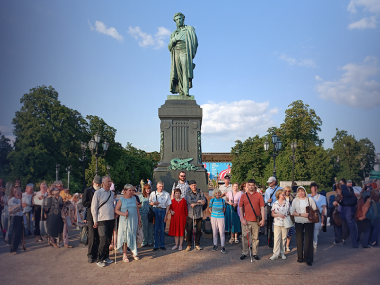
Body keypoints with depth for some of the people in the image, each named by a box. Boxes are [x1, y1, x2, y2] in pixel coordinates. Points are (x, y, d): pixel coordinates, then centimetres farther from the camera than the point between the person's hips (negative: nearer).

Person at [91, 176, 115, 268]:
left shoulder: (112, 193, 11)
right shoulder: (98, 193, -6)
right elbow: (93, 208, -6)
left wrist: (114, 218, 13)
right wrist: (95, 221, -7)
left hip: (111, 220, 6)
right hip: (102, 220, -6)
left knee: (109, 240, 11)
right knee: (103, 241, -7)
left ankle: (106, 257, 24)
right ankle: (99, 260, 6)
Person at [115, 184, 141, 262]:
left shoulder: (134, 198, 8)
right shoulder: (121, 200, -3)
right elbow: (116, 210, -3)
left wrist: (139, 218, 11)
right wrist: (123, 214, -17)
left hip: (133, 220, 3)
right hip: (124, 221, -3)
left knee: (133, 236, 7)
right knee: (124, 237, 0)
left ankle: (133, 253, 20)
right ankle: (124, 254, 11)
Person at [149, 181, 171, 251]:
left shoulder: (166, 194, 3)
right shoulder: (153, 194, 7)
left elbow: (168, 205, 2)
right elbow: (150, 203, 13)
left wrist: (166, 215, -4)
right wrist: (154, 203, -10)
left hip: (163, 211, 0)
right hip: (155, 210, 0)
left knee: (162, 229, 6)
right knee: (156, 229, 1)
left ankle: (162, 245, 18)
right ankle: (156, 245, 11)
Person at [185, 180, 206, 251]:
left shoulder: (200, 192, 6)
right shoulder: (188, 193, 2)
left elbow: (204, 202, -4)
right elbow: (190, 202, -15)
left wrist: (195, 203, -10)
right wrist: (199, 201, -9)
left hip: (199, 214, 2)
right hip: (191, 214, -2)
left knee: (199, 230, 7)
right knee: (189, 230, -2)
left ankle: (197, 244, 21)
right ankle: (189, 245, 11)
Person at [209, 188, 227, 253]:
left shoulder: (223, 200, -2)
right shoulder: (212, 200, -1)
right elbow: (209, 208, 12)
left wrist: (221, 213, 5)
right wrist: (212, 213, 4)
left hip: (221, 217, -1)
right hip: (213, 217, 1)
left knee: (222, 232, -5)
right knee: (214, 232, 7)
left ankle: (223, 247, 1)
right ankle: (215, 245, 20)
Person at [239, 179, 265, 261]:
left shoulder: (259, 195, 4)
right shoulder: (243, 196, 6)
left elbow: (262, 208, 2)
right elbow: (240, 207, 5)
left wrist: (263, 219, -4)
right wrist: (242, 218, -3)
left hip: (256, 220, 0)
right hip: (246, 220, 0)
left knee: (255, 238, 8)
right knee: (245, 237, 6)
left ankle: (255, 253, 19)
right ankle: (244, 253, 18)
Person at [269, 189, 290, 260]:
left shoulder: (287, 203, 2)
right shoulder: (275, 203, 0)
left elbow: (289, 213, 8)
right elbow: (272, 214, 3)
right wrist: (279, 215, -14)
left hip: (285, 224, 1)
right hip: (277, 223, -1)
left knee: (284, 238, 8)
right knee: (276, 238, -3)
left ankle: (282, 253, 20)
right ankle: (276, 254, 2)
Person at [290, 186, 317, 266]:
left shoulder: (310, 199, 5)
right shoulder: (295, 200, 7)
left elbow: (315, 209, 5)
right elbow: (292, 212, 0)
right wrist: (301, 214, -13)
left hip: (309, 222, -1)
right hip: (298, 222, 2)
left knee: (308, 240, -4)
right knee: (299, 240, 5)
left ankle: (308, 259, 3)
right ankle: (300, 258, 17)